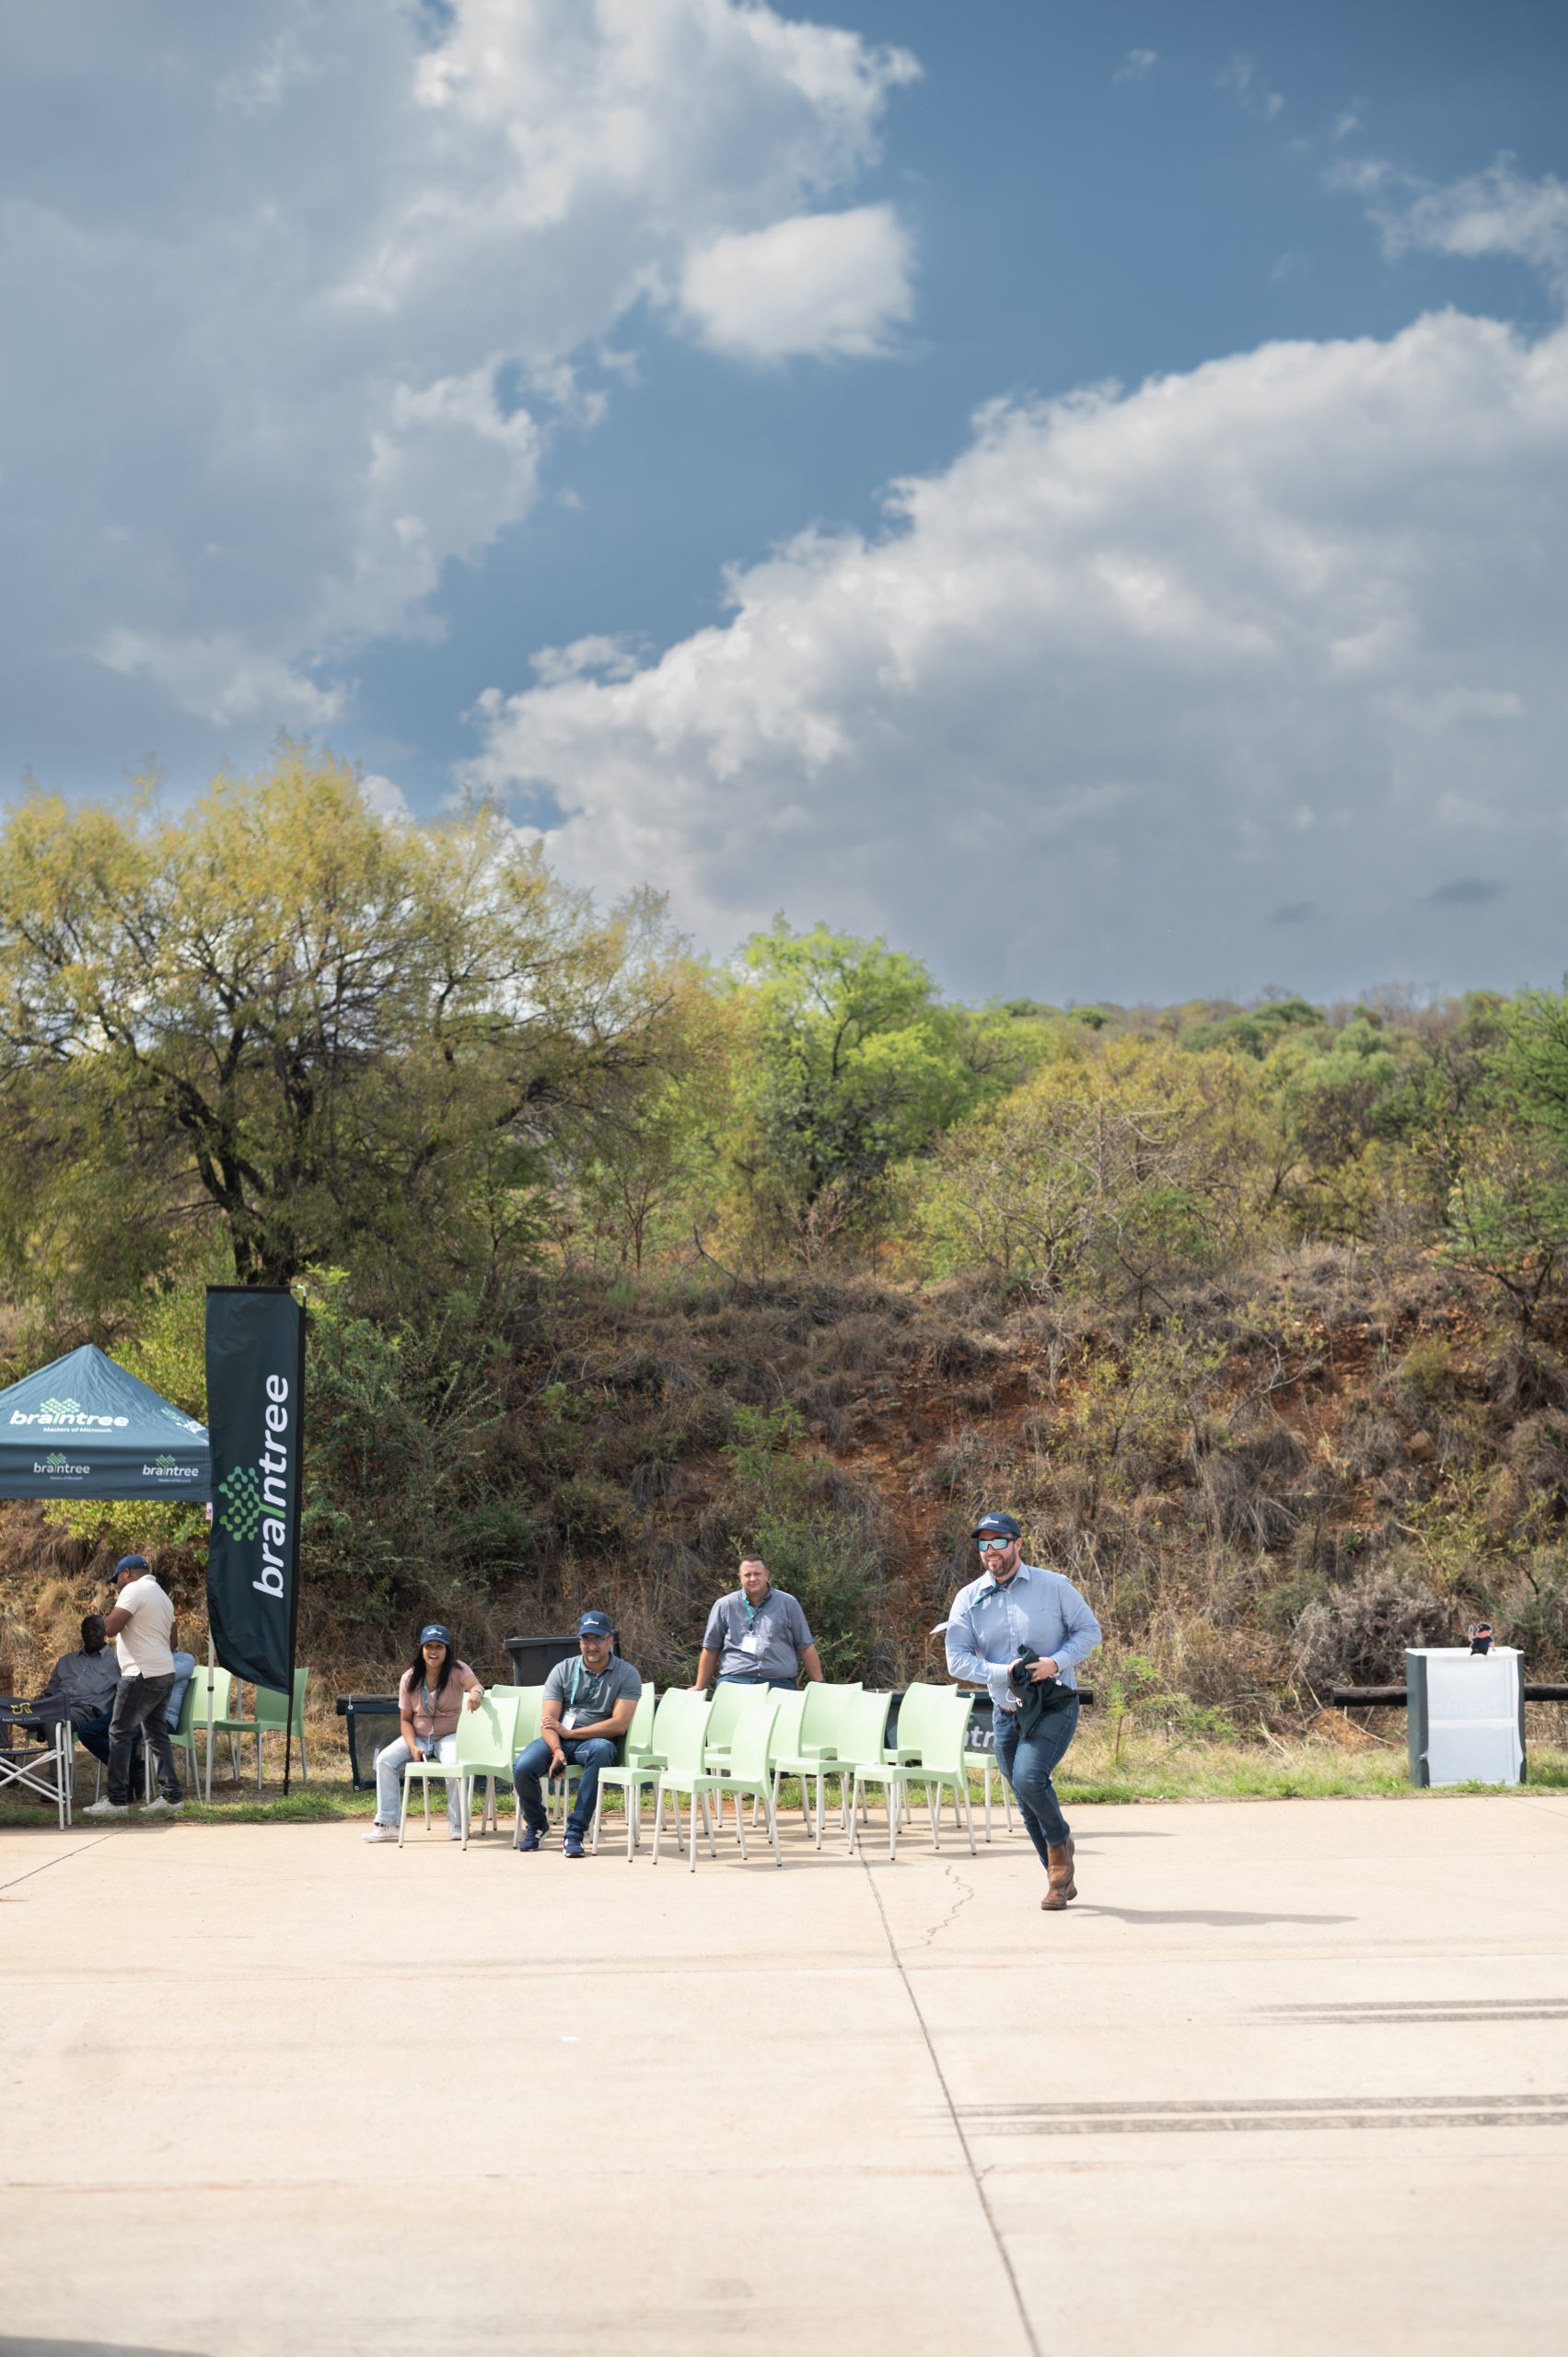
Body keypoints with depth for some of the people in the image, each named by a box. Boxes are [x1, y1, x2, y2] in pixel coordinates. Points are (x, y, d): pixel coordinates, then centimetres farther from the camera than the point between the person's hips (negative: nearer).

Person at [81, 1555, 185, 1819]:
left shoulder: (134, 1590, -10)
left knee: (120, 1734, -4)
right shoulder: (162, 1595, 20)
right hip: (164, 1673, 9)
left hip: (142, 1675, -9)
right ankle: (171, 1795, 7)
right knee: (157, 1734, 11)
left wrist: (117, 1605, 1)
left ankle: (117, 1800, -4)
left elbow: (110, 1629, -16)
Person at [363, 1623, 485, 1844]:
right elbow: (405, 1719, -1)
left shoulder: (457, 1670, -12)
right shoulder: (409, 1678, -4)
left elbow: (476, 1685, -34)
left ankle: (457, 1826, -16)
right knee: (385, 1760, -20)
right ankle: (386, 1824, -16)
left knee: (455, 1765, -34)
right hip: (418, 1737, 3)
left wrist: (475, 1693, -60)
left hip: (449, 1736, -3)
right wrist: (413, 1747, -18)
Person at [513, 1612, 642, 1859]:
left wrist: (570, 1732, -12)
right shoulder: (563, 1670, 6)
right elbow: (548, 1721, -2)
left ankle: (575, 1831, -32)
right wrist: (557, 1750, -23)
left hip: (597, 1739, -2)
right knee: (522, 1767, -27)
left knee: (600, 1750, -39)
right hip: (558, 1738, 2)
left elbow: (619, 1724, -11)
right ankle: (536, 1824, 6)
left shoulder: (626, 1674, 0)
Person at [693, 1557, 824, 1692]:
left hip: (780, 1685, 1)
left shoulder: (788, 1604, 11)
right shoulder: (725, 1606, 9)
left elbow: (805, 1647, 13)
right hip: (734, 1682, -1)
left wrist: (818, 1685, 8)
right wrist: (699, 1689, 12)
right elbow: (710, 1650, 14)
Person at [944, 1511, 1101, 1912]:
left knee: (1029, 1779, -24)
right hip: (1007, 1713, 4)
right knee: (1028, 1805, 9)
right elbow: (957, 1660, -4)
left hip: (1054, 1706, -4)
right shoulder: (968, 1599, 1)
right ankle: (1061, 1880, 27)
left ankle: (1060, 1842, 5)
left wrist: (1057, 1662, -15)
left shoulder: (1054, 1586, -3)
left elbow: (1089, 1630, 2)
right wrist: (1004, 1673, -18)